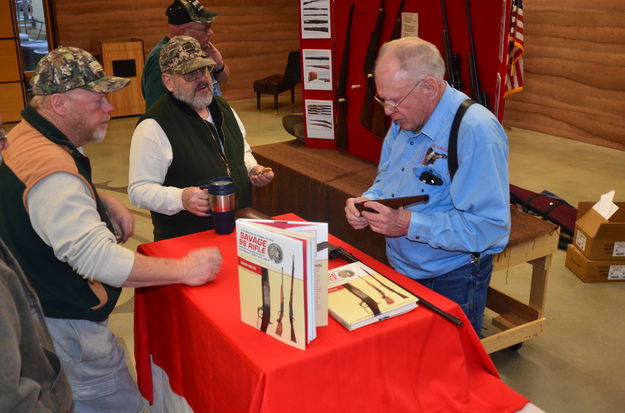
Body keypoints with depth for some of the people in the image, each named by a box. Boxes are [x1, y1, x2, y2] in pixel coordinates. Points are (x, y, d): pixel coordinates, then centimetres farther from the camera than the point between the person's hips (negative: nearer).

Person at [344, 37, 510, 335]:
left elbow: (490, 226, -29)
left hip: (451, 283, -7)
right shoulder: (404, 121, 2)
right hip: (400, 270, 8)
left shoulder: (476, 134, -25)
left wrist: (411, 224, -32)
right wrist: (368, 201, -7)